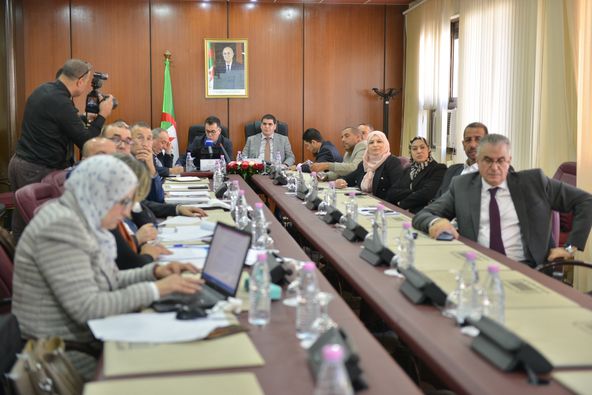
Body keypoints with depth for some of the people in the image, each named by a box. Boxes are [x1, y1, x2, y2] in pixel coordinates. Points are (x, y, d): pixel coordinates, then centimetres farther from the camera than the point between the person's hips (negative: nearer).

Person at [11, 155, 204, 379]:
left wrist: (155, 272, -1)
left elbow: (108, 281, 14)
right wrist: (156, 289, -21)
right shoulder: (61, 226, -22)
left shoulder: (84, 220, 7)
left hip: (87, 340, 9)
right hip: (61, 355, -8)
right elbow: (88, 308, -26)